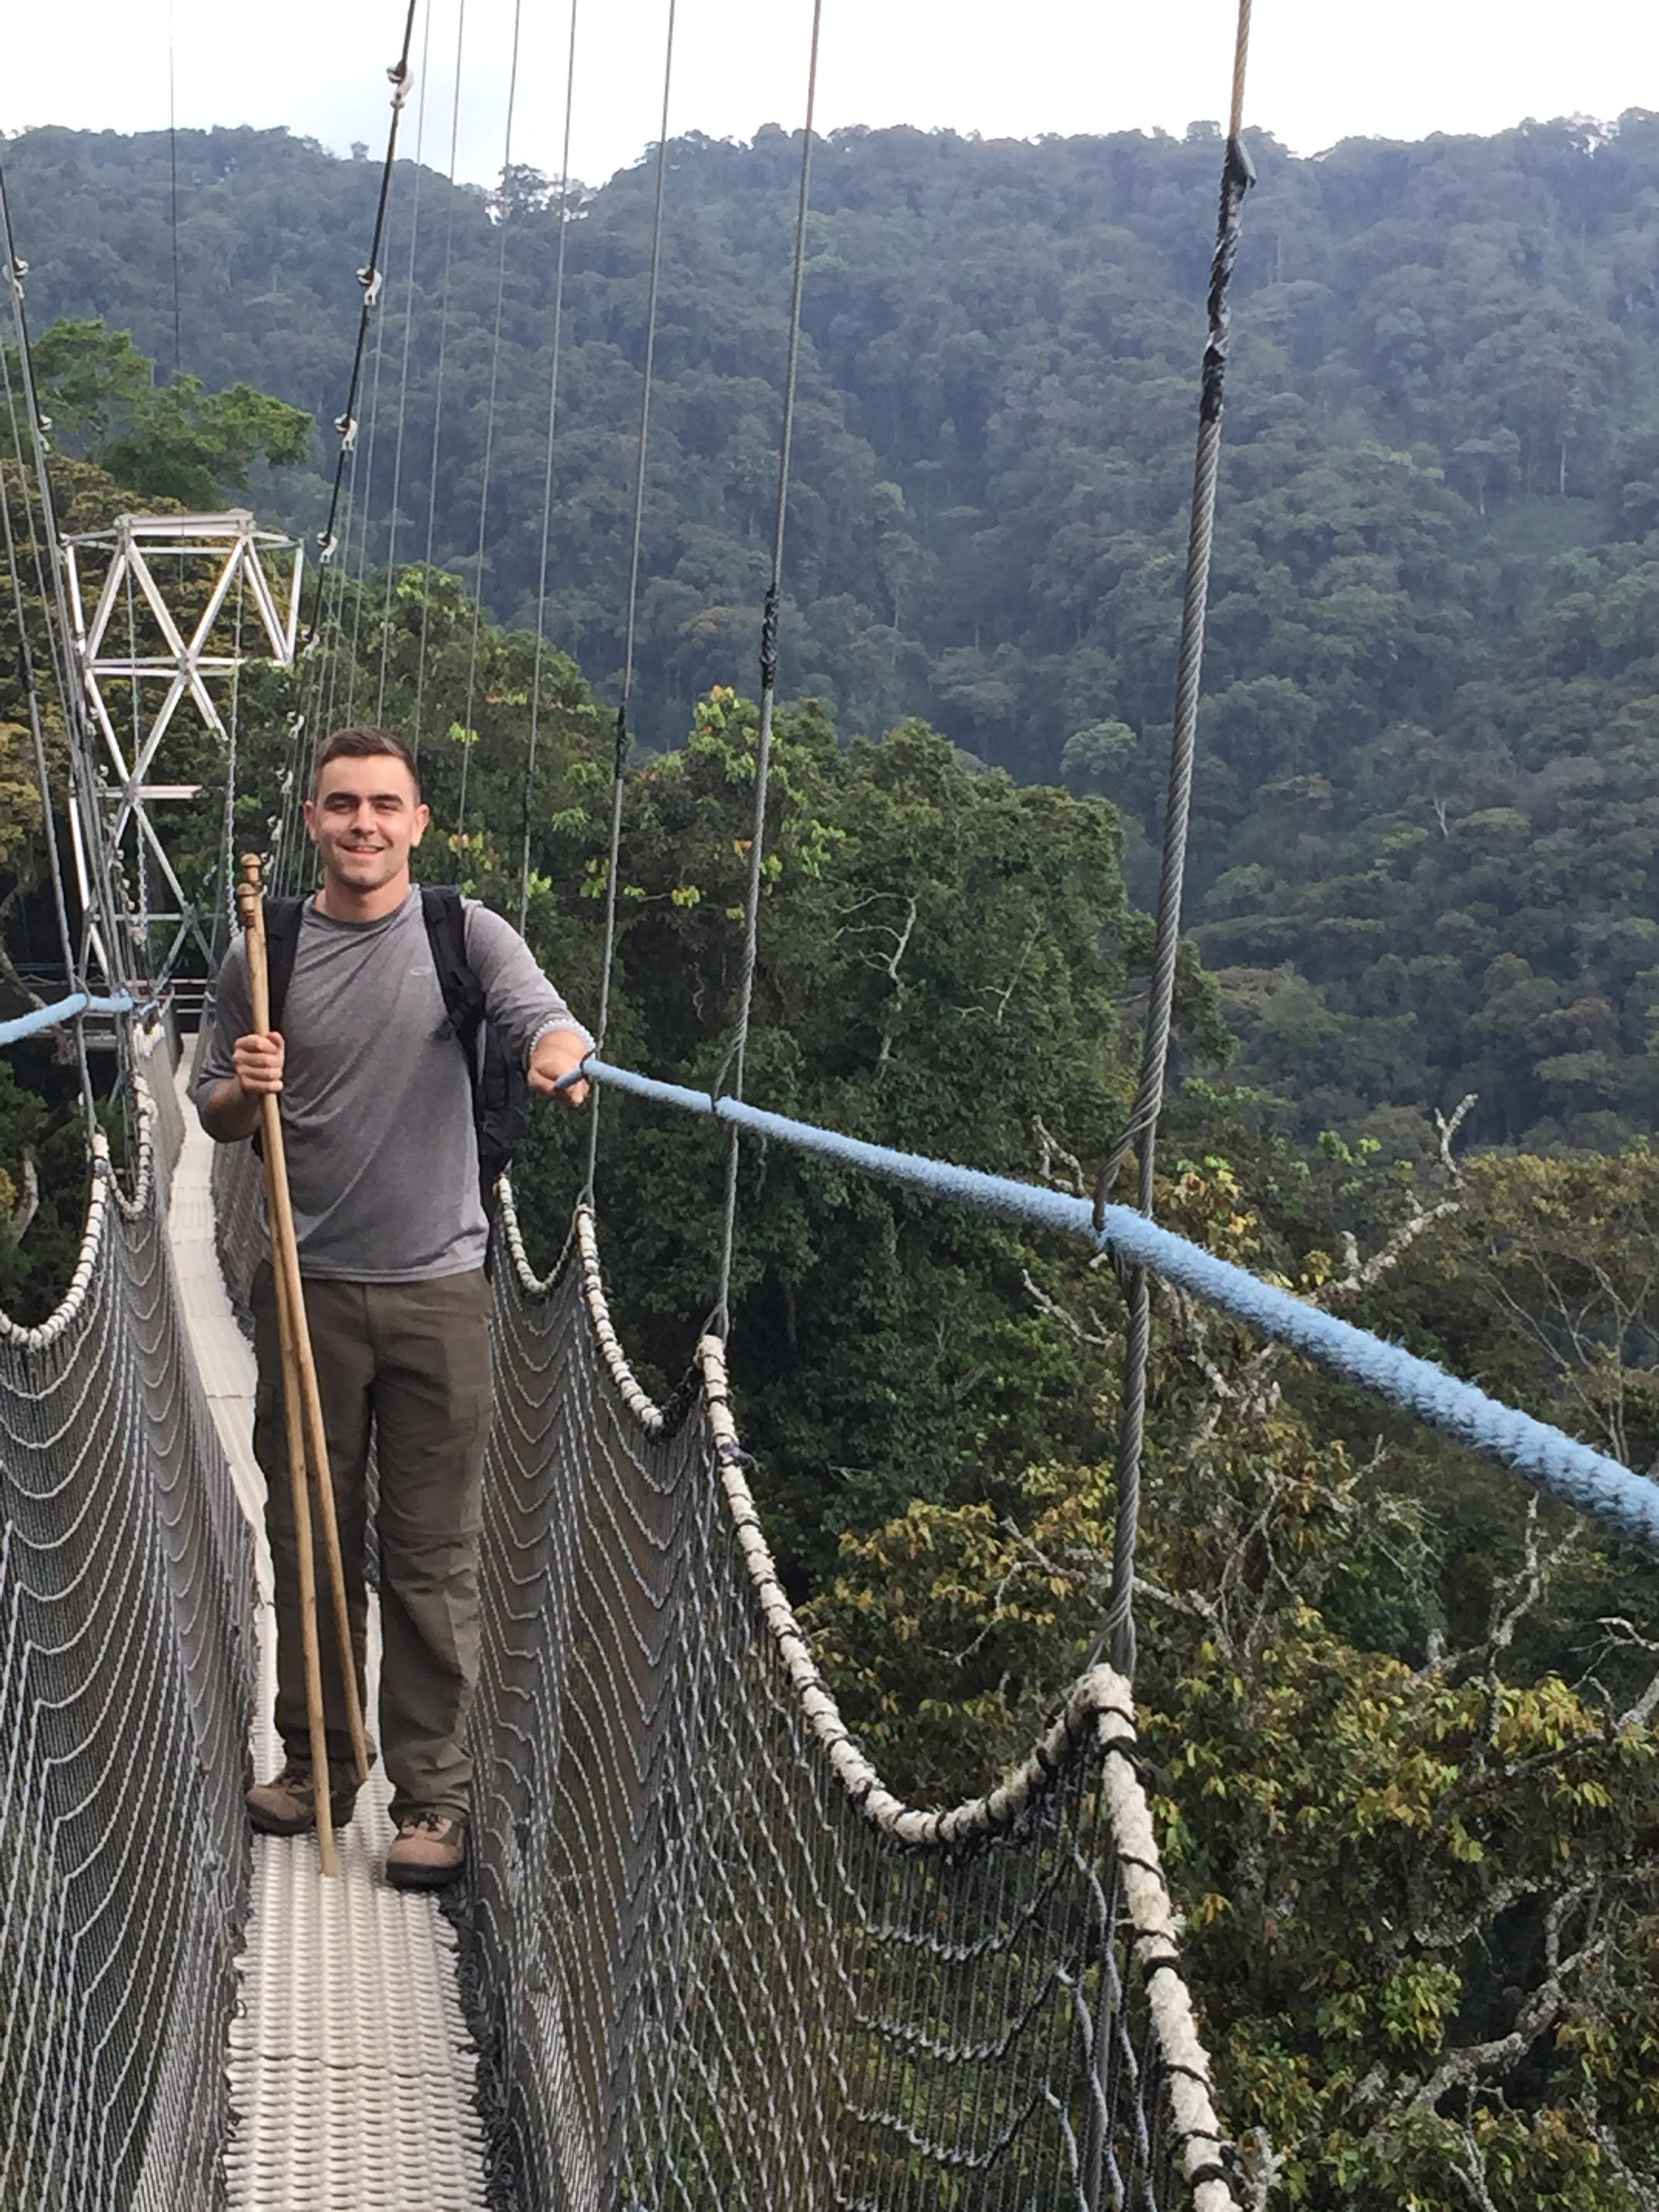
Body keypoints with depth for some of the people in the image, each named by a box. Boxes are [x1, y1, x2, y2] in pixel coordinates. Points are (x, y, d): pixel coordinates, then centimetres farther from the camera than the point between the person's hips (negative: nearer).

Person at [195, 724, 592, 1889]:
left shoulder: (467, 936, 0)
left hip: (438, 1289, -2)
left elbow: (551, 1023, -15)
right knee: (311, 1538, 11)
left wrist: (560, 1056, -39)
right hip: (309, 1289, 2)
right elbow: (217, 1116, 13)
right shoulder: (263, 956, 5)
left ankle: (434, 1795, 8)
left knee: (435, 1554, 1)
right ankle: (319, 1761, 25)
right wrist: (245, 1090, -10)